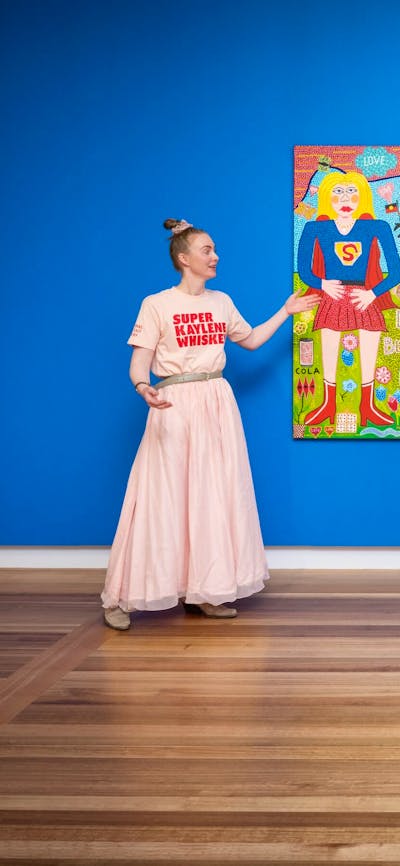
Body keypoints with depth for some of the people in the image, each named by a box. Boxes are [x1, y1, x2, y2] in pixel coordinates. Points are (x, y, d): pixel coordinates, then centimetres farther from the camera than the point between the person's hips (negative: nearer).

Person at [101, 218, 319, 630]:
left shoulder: (221, 302, 11)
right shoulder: (156, 305, -6)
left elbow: (251, 340, 25)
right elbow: (139, 364, -9)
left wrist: (286, 311, 21)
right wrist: (144, 389, -30)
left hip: (217, 404, 6)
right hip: (176, 406, -6)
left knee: (215, 495, 5)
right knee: (164, 498, -7)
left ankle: (203, 592, 12)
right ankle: (120, 598, 0)